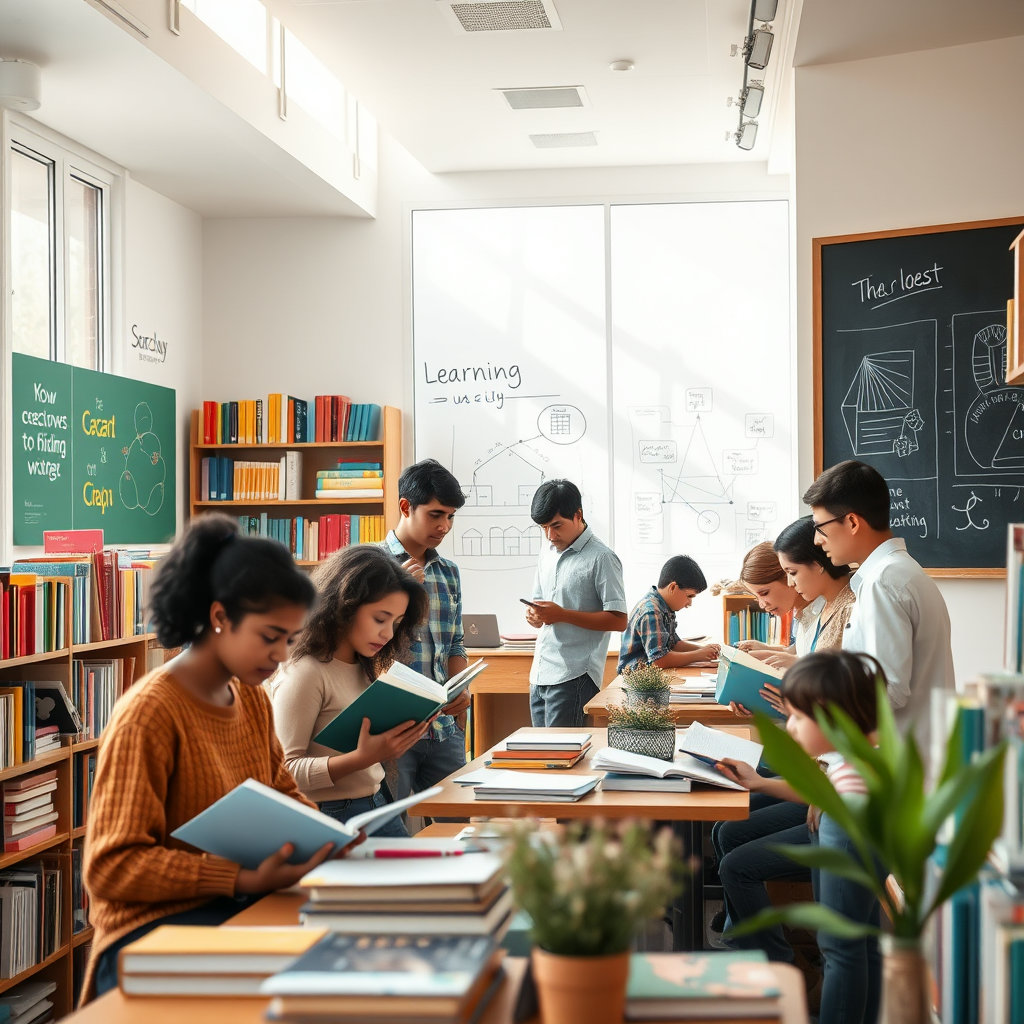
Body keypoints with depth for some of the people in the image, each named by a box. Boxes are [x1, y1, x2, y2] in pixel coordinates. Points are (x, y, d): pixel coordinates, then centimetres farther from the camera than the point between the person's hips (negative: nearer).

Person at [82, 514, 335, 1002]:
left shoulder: (253, 699, 9)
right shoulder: (148, 714, -16)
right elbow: (112, 867, -17)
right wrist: (244, 880, -25)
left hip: (238, 904, 8)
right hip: (154, 923, -8)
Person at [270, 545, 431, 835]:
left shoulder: (363, 670, 12)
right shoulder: (305, 674, -14)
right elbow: (285, 772, -18)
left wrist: (401, 736, -2)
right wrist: (362, 758, -27)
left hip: (378, 805, 8)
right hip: (330, 818, -8)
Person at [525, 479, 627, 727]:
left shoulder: (601, 558, -8)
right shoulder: (548, 553, 15)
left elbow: (618, 620, -13)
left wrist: (562, 615, -19)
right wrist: (535, 615, -2)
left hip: (573, 678, -8)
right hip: (540, 674, 8)